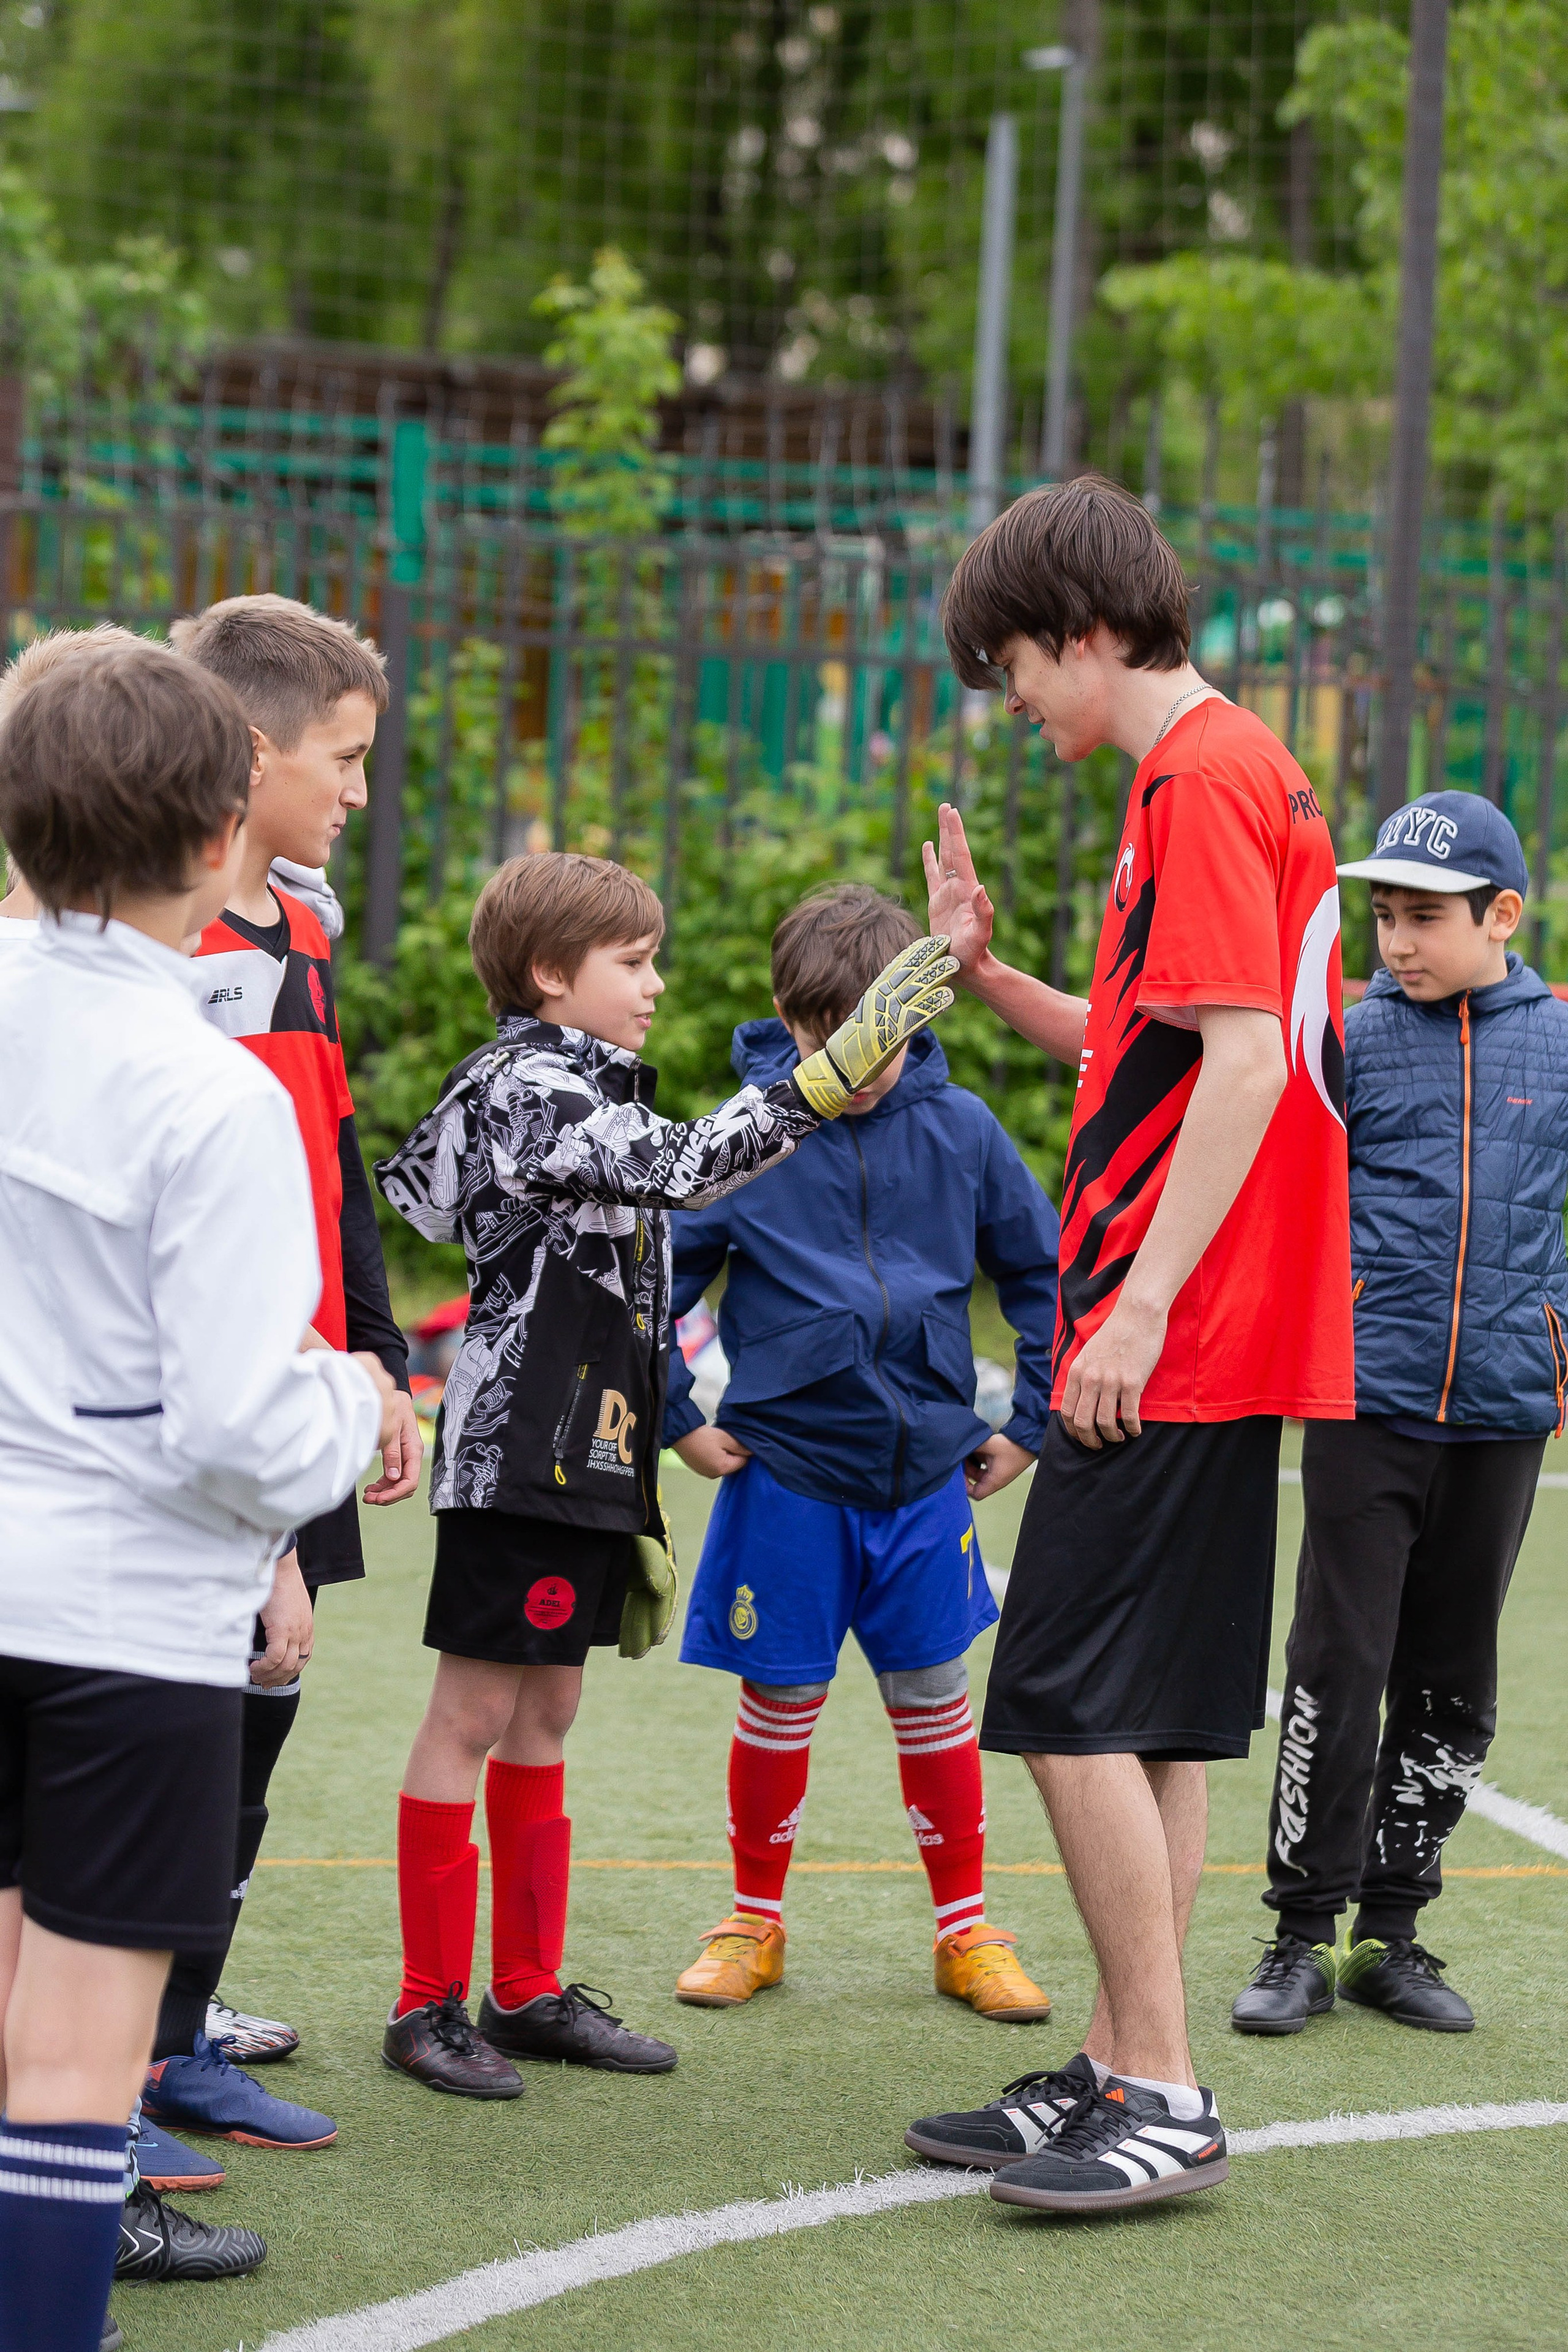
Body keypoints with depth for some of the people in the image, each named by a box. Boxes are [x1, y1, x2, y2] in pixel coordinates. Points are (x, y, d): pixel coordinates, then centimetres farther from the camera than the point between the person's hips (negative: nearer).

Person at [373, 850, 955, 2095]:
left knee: (546, 1714, 13)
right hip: (518, 1457, -10)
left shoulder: (581, 1088, 18)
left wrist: (631, 1490, 23)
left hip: (585, 1459, 10)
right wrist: (835, 1075, -34)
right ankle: (430, 2004, 2)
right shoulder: (529, 1087, -13)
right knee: (472, 1716, -4)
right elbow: (683, 1166, -29)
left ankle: (529, 1991, 20)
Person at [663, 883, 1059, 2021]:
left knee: (933, 1694, 8)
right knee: (780, 1697, 6)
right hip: (784, 1468, -1)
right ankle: (756, 1921, 23)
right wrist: (679, 1420, 0)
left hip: (925, 1469, 1)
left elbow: (1044, 1273, 9)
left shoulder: (960, 1130, -2)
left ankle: (967, 1929, 19)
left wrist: (1029, 1424, 7)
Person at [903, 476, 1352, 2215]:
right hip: (1219, 1347, 10)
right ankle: (1119, 2074, 19)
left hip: (1175, 1349, -10)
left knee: (1070, 1703, -8)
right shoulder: (1207, 775, 18)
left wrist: (1140, 1300, -23)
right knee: (1152, 1714, 12)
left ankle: (1161, 2098, -4)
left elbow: (1244, 1057, -21)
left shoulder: (1207, 779, -13)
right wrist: (986, 973, 14)